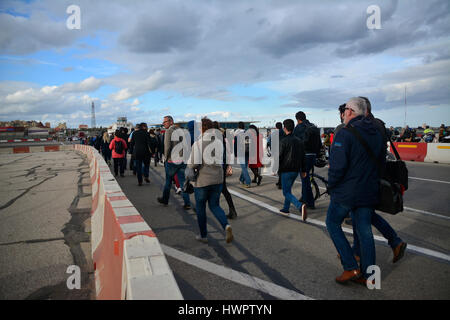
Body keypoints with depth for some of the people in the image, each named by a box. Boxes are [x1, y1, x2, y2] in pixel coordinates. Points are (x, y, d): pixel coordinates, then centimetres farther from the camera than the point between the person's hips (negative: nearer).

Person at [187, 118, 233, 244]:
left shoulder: (198, 143, -14)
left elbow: (194, 163, -21)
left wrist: (189, 164, 0)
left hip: (202, 181, -4)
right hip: (218, 179, 4)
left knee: (200, 207, 15)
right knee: (214, 206, 17)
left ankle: (203, 235, 25)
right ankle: (226, 226, -8)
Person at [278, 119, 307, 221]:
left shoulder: (284, 141, -13)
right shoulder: (299, 141, 9)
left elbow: (280, 157, -13)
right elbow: (303, 157, 12)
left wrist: (277, 170, -2)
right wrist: (303, 170, 16)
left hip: (286, 170, -7)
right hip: (296, 170, 7)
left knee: (286, 192, -3)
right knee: (288, 189, 21)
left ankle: (300, 206, -24)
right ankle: (285, 209, 27)